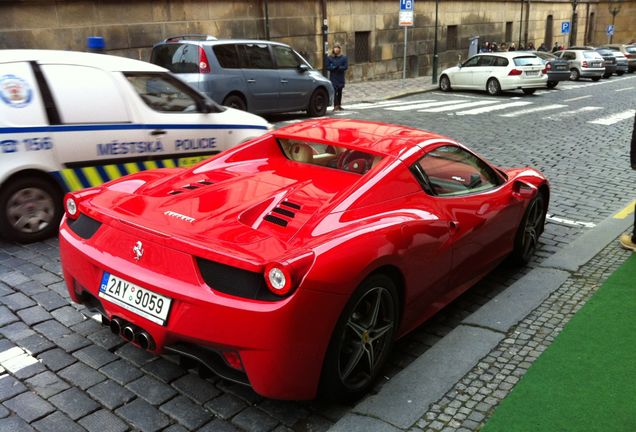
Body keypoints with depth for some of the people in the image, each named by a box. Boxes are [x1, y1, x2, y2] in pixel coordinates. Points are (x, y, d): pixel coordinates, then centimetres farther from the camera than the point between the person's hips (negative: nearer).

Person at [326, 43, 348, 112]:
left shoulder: (344, 58, 3)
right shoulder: (329, 58, 2)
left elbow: (346, 67, -5)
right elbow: (327, 67, -2)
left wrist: (339, 68, -18)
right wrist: (334, 68, -17)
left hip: (341, 78, 2)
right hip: (333, 77, -2)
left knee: (340, 92, 8)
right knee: (334, 91, -11)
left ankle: (339, 105, 17)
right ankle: (335, 106, -14)